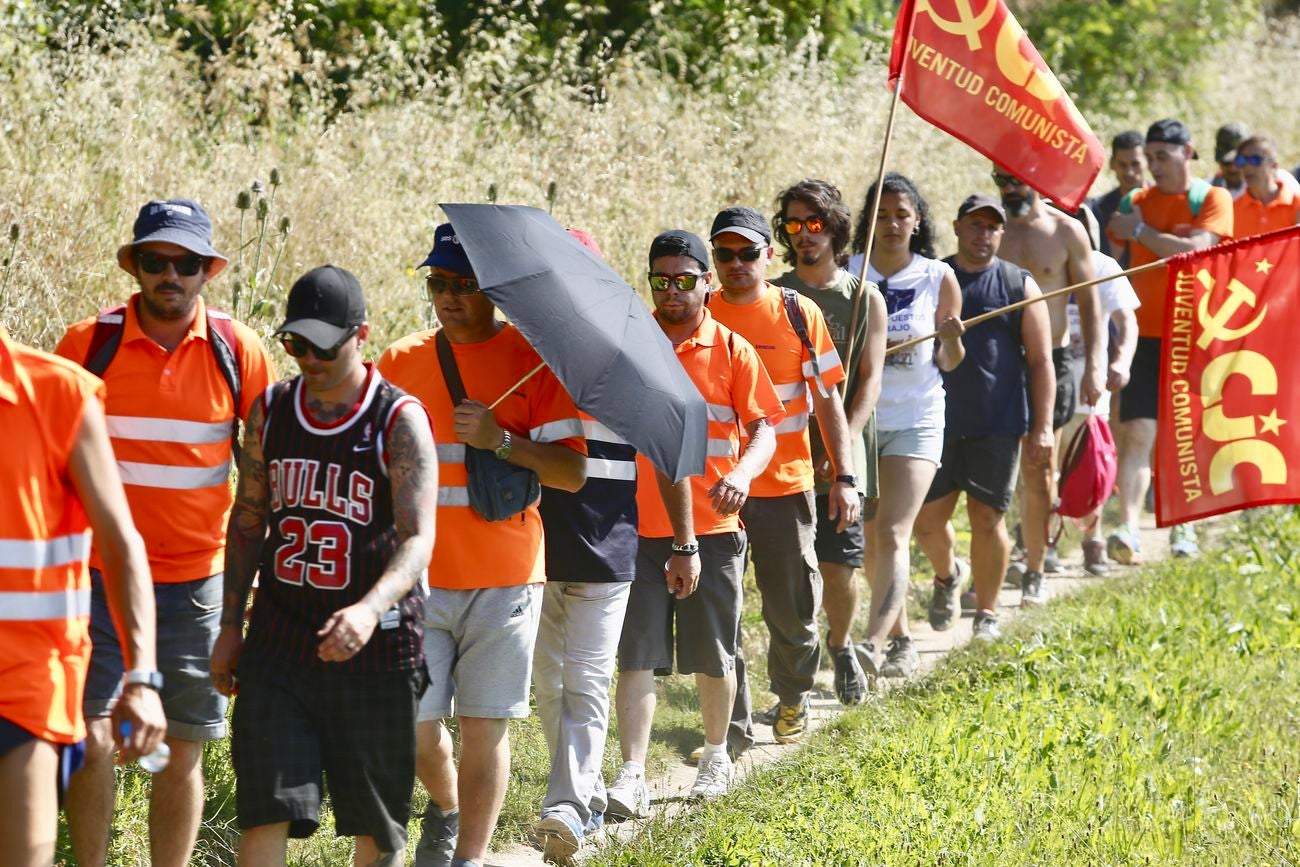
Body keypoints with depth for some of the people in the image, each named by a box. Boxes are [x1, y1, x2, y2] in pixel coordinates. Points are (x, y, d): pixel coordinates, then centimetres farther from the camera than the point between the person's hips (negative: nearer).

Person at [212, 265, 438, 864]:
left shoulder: (400, 421, -9)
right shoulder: (270, 412, 5)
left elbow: (418, 538, -18)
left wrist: (370, 609, -37)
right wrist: (230, 626, 10)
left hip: (372, 647, -3)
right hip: (279, 641, 3)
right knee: (264, 811, -6)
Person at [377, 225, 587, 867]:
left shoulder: (533, 362, -1)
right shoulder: (400, 362, 8)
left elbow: (573, 472, -5)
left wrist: (501, 440, -19)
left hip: (503, 579, -2)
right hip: (417, 575, 2)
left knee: (483, 727, -1)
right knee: (414, 722, 2)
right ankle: (445, 807, 31)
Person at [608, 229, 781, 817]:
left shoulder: (732, 351, 2)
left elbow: (764, 427, 0)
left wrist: (744, 472, -20)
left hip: (712, 526, 0)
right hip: (638, 525, 0)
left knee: (713, 656, 10)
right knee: (637, 656, -6)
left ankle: (716, 756, 29)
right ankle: (631, 774, -7)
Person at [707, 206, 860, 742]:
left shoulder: (798, 314, 0)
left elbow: (827, 400, 3)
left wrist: (844, 477, -3)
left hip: (785, 486, 0)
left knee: (793, 608, 7)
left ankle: (792, 698, 31)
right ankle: (729, 721, 10)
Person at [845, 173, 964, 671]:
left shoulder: (938, 279, -2)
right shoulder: (848, 274, 0)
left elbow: (949, 363, 4)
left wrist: (952, 340, -17)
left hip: (916, 419, -2)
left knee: (893, 535, -16)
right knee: (868, 537, 12)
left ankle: (874, 644, -27)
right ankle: (898, 630, 33)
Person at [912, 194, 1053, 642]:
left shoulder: (1019, 286, 4)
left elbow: (1040, 361, 3)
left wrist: (1042, 428, -4)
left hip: (997, 426, -1)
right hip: (937, 421, 1)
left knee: (988, 517, 1)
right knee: (928, 519, 2)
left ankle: (987, 613, 13)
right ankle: (947, 576, 33)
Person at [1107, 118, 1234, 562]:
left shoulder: (1213, 200, -1)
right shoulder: (1137, 203, 9)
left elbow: (1193, 251, -16)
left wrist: (1139, 231, -9)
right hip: (1144, 333, 1)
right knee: (1138, 432, -12)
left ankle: (1183, 526, 23)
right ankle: (1128, 529, -21)